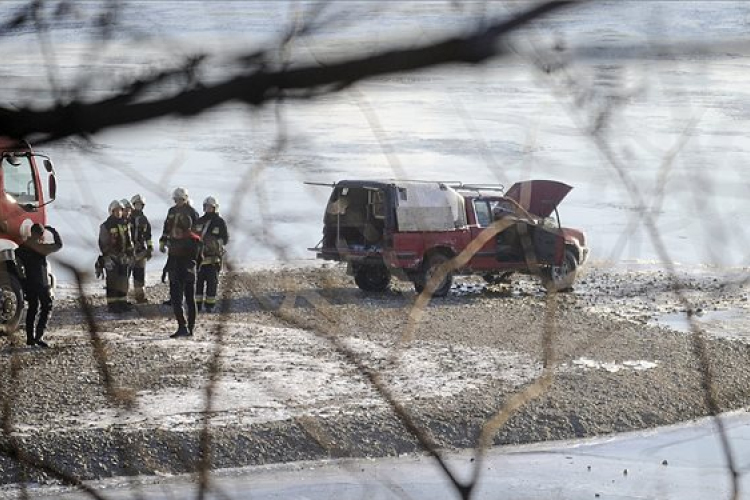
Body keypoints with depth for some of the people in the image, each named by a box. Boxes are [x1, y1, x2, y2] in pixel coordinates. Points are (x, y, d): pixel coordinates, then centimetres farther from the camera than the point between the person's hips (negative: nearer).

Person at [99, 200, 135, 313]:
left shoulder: (124, 224, 11)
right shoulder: (106, 226, -9)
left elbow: (128, 241, 18)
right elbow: (103, 243, -11)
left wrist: (130, 254, 13)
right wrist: (107, 258, -16)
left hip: (122, 257, 6)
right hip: (111, 257, -6)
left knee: (123, 280, 10)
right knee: (112, 281, -6)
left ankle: (122, 302, 18)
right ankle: (112, 304, -3)